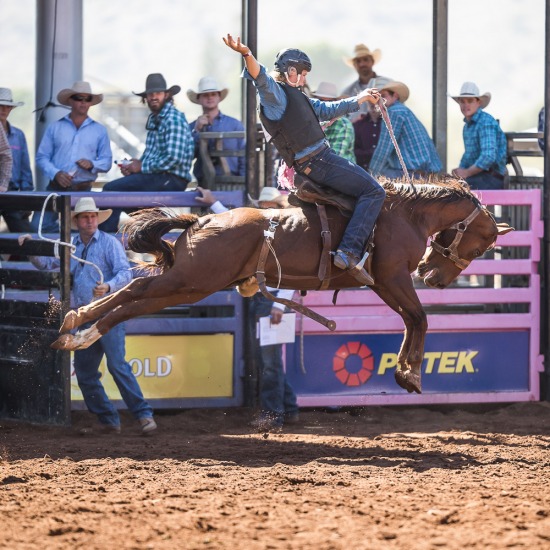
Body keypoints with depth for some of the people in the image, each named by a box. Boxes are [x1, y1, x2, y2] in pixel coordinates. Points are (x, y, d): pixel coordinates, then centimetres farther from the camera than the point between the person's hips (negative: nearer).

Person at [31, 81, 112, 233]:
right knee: (38, 226, -14)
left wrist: (92, 164, -13)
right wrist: (56, 173, -13)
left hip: (83, 191, 0)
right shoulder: (55, 128, 9)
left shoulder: (99, 130, 12)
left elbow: (107, 162, 9)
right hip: (56, 188, 0)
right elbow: (42, 157, 4)